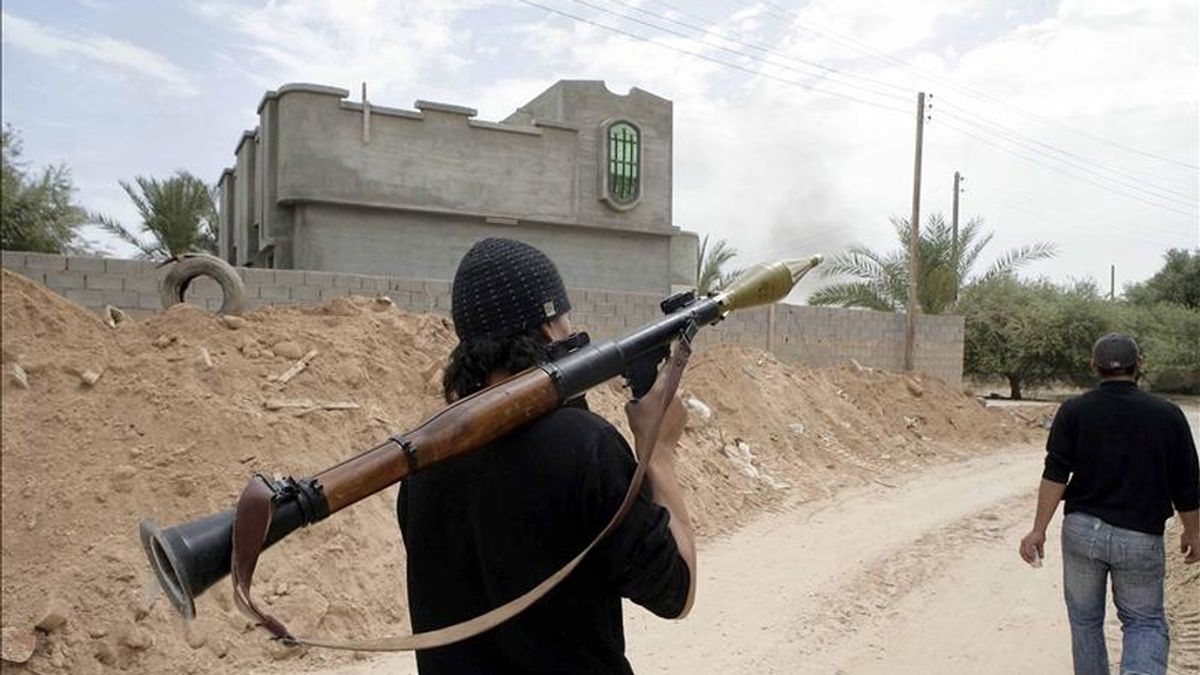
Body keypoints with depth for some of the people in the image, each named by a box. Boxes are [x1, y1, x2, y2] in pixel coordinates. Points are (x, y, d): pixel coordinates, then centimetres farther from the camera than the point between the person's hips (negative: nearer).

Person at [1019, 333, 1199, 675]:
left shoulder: (1074, 411, -5)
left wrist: (1038, 529, -11)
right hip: (1141, 538, 0)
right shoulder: (1168, 415, -3)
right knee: (1146, 622, 14)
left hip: (1082, 530, 0)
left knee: (1085, 620, 16)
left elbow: (1055, 474, -13)